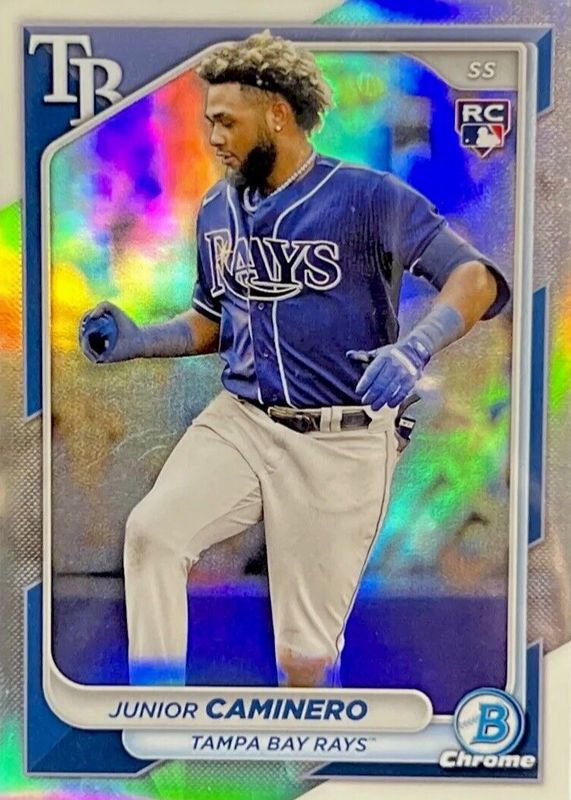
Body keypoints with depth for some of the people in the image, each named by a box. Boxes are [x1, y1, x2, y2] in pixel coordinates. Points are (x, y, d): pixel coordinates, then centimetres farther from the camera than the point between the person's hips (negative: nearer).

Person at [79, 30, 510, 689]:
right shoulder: (217, 211, 12)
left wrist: (414, 348, -28)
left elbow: (477, 279, -10)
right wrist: (136, 342, 5)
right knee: (150, 531, -23)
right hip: (238, 423, 5)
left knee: (305, 656, 1)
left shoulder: (365, 196, -6)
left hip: (341, 443, -4)